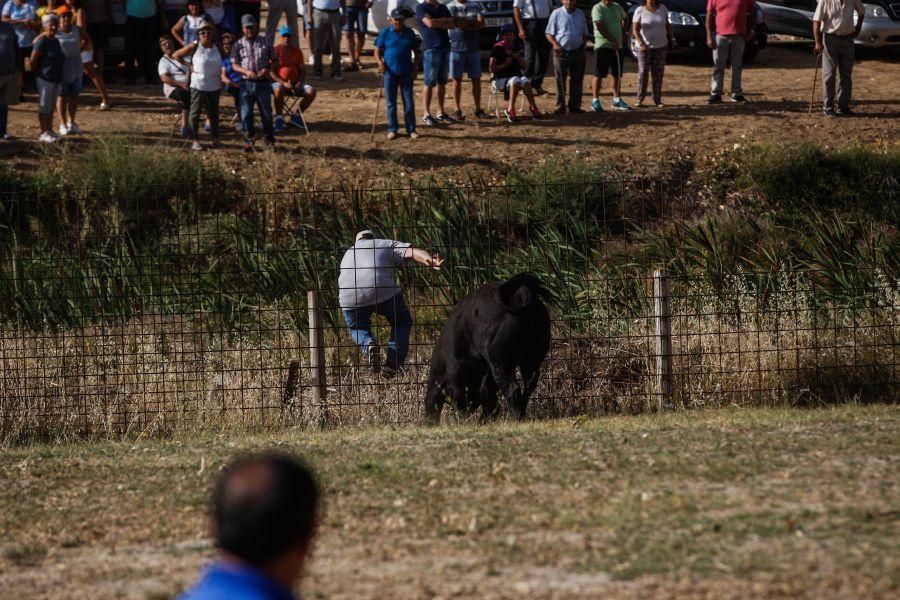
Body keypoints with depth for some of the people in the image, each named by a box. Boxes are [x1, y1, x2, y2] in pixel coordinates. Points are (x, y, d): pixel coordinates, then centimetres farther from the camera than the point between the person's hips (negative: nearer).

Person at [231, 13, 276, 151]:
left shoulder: (265, 43, 3)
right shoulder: (239, 45, 2)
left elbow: (274, 60, 8)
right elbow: (234, 65, 0)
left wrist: (267, 70, -13)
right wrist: (246, 71, -18)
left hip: (263, 83, 0)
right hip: (246, 83, 0)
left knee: (266, 113, 6)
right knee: (246, 114, 1)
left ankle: (270, 139, 18)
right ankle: (248, 141, 10)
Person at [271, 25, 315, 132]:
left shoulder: (297, 51, 11)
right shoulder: (275, 51, -2)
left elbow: (303, 70, 11)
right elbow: (271, 72, -8)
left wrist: (299, 84, -8)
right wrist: (283, 83, -21)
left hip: (295, 84, 4)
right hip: (279, 83, -4)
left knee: (311, 91, -21)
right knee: (279, 90, -40)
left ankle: (297, 115, -3)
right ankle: (279, 118, -26)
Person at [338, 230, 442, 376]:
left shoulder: (349, 254, 35)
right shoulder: (389, 245, 23)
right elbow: (413, 252, 5)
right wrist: (431, 261, -12)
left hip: (349, 296, 2)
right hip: (383, 292, -2)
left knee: (357, 328, 29)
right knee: (402, 322, 22)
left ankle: (368, 345, -3)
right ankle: (392, 363, 5)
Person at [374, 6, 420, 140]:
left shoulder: (409, 34, 2)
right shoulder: (385, 33, -3)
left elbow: (416, 52, 9)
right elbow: (377, 51, 0)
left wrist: (414, 68, -1)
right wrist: (381, 64, -16)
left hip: (406, 73, 1)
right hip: (390, 72, -1)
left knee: (409, 102, 4)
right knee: (391, 102, 5)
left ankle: (411, 130, 10)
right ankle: (392, 130, 14)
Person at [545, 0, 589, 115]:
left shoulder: (580, 14, 12)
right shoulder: (556, 14, 1)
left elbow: (584, 34, 20)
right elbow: (549, 33, -1)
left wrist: (583, 44, 3)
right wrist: (555, 44, -17)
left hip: (577, 52, 4)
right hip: (561, 52, -4)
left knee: (577, 80, 5)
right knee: (560, 80, -2)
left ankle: (575, 105, 13)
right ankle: (560, 107, 2)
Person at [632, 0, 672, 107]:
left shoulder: (662, 9, 4)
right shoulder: (640, 11, -8)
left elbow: (667, 25, 14)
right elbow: (635, 29, -11)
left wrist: (672, 38, 6)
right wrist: (641, 44, -22)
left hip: (660, 46, 3)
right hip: (645, 47, -3)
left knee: (658, 74, 3)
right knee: (643, 72, -8)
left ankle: (657, 99, 8)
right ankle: (640, 99, -4)